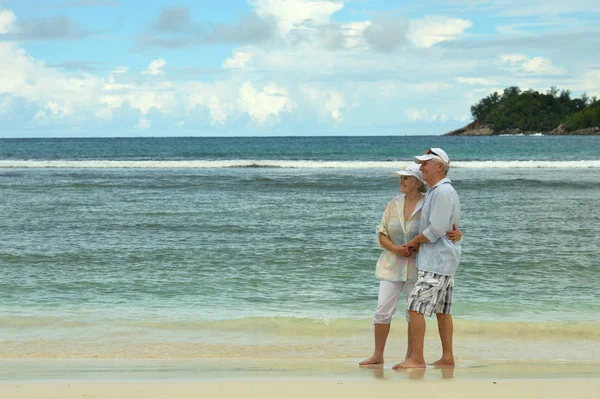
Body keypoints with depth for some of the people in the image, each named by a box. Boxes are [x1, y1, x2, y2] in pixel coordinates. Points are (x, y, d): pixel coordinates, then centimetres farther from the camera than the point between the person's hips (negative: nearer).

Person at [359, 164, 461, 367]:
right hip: (392, 264, 3)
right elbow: (381, 233, 5)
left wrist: (457, 234, -29)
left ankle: (411, 356, 14)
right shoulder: (393, 204, 5)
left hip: (417, 266, -3)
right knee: (383, 310, -1)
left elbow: (447, 228, -5)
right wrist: (394, 248, -13)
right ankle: (378, 355, 9)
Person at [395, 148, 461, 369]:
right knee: (442, 310, 11)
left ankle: (417, 358, -10)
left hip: (436, 261, -11)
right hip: (441, 260, 11)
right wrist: (418, 243, 10)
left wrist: (414, 241, -7)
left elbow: (436, 229, -23)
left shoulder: (443, 192, -16)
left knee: (415, 307, -11)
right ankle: (447, 358, 13)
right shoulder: (437, 191, 16)